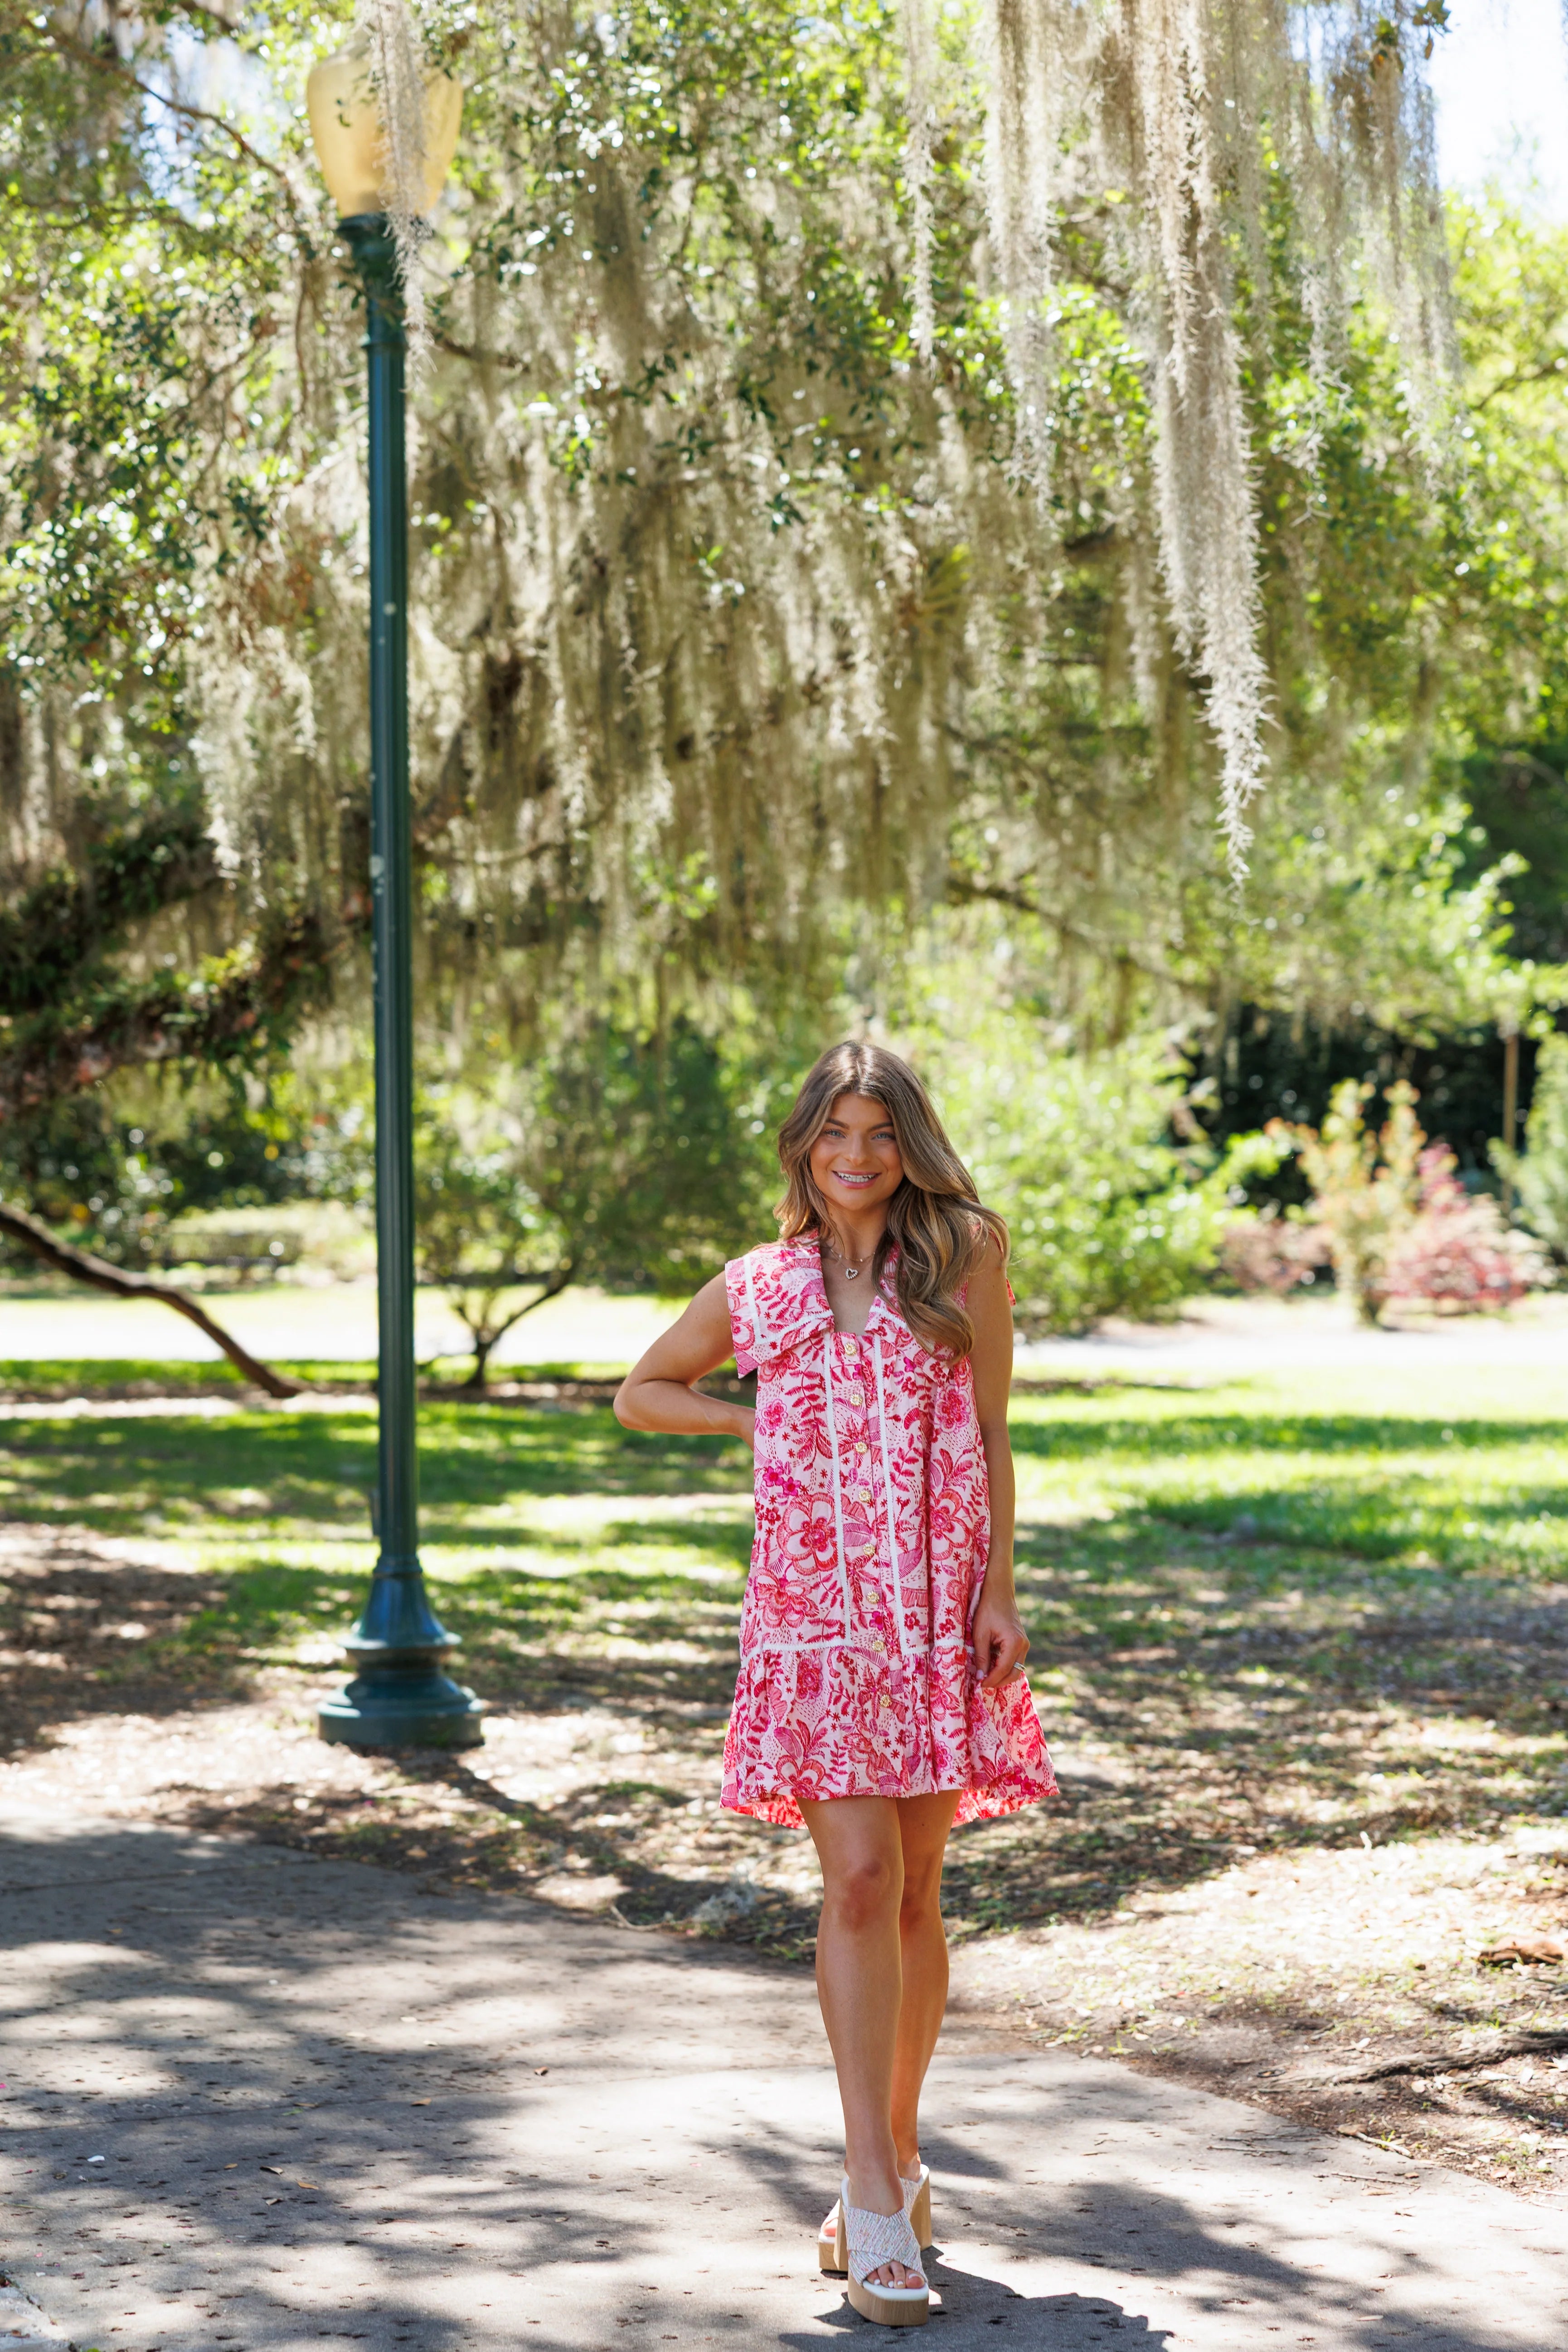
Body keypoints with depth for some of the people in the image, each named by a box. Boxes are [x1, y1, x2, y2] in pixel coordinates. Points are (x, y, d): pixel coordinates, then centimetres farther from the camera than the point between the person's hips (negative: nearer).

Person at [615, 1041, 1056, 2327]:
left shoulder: (965, 1250, 5)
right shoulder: (760, 1286, 8)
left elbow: (993, 1433, 5)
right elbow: (643, 1394, 22)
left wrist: (1000, 1591, -1)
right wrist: (766, 1421, 8)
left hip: (941, 1609, 1)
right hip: (816, 1612, 0)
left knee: (914, 1895, 7)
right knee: (859, 1881, -12)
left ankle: (893, 2158, 24)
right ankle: (877, 2189, -12)